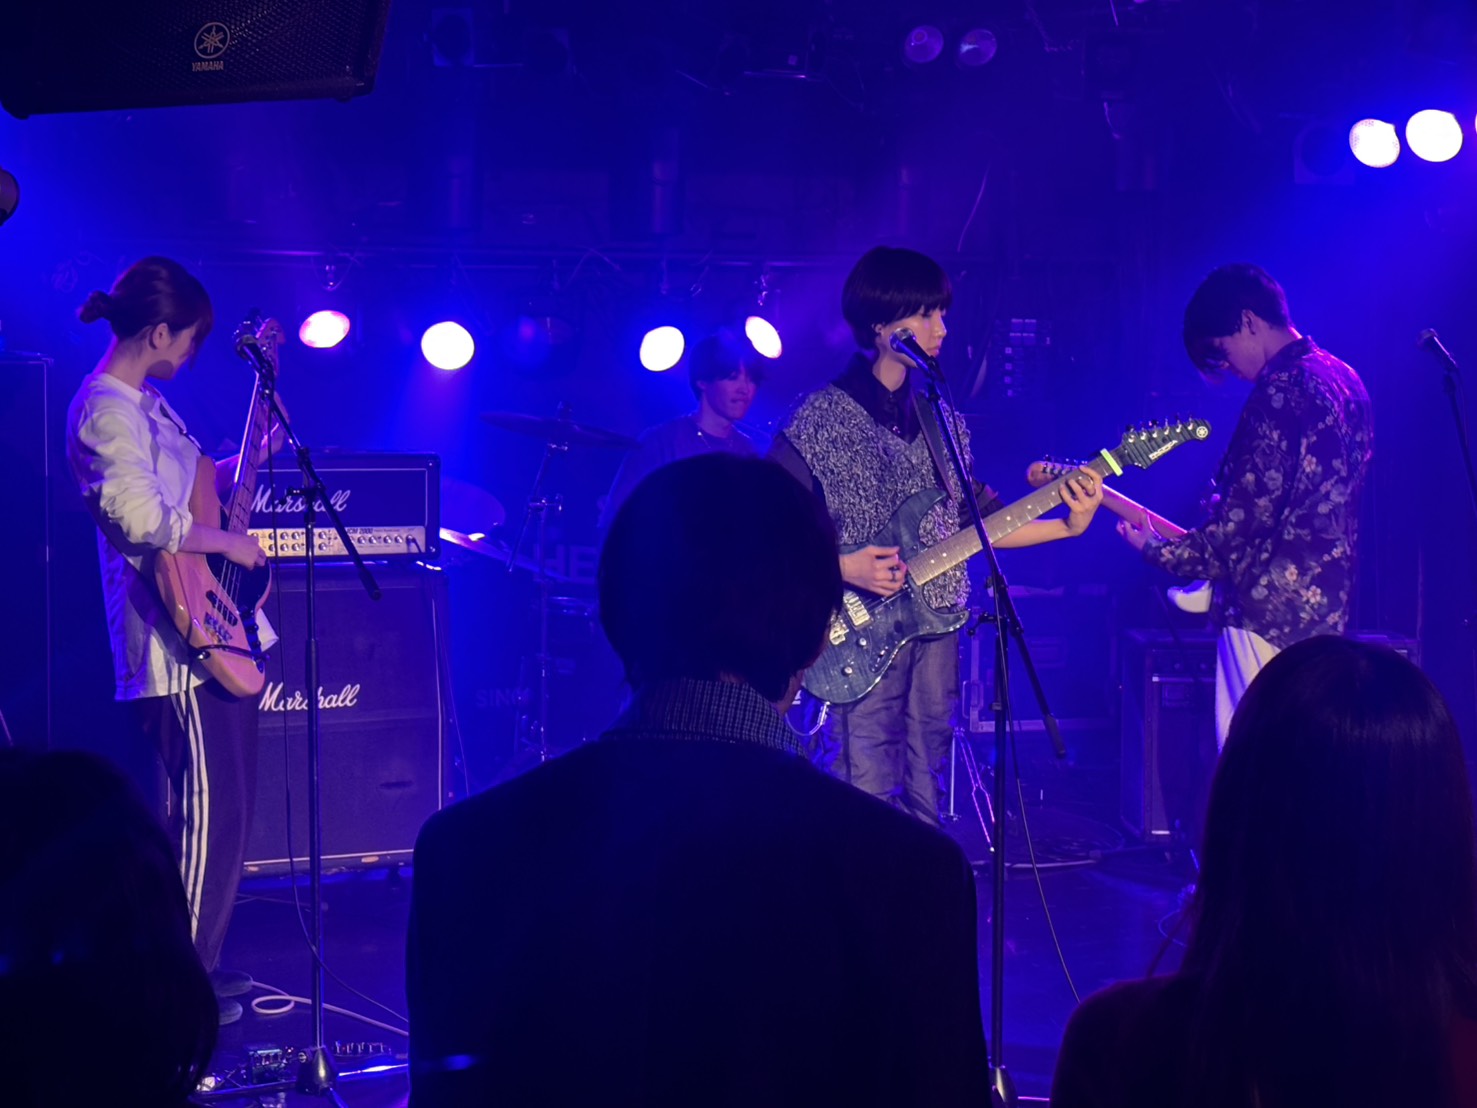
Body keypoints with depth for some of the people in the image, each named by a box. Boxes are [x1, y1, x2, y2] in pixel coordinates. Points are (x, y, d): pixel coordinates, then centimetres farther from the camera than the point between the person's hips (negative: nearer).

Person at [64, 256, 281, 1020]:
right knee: (205, 809, -8)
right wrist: (229, 544, -16)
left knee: (229, 804, 15)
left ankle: (197, 960, 25)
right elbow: (143, 519, -28)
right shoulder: (105, 411, -17)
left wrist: (246, 462, 17)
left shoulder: (145, 400, 15)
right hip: (176, 644, -11)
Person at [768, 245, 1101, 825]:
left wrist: (1066, 526, 4)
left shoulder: (943, 419, 14)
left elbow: (979, 516, 15)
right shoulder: (821, 417, -5)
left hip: (935, 624, 6)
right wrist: (840, 567, -18)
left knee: (924, 807, 8)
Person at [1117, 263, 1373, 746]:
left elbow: (1243, 520, -17)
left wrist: (1157, 551, -4)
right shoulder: (1344, 381, 13)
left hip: (1268, 610, -10)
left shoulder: (1279, 394, -16)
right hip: (1326, 605, 10)